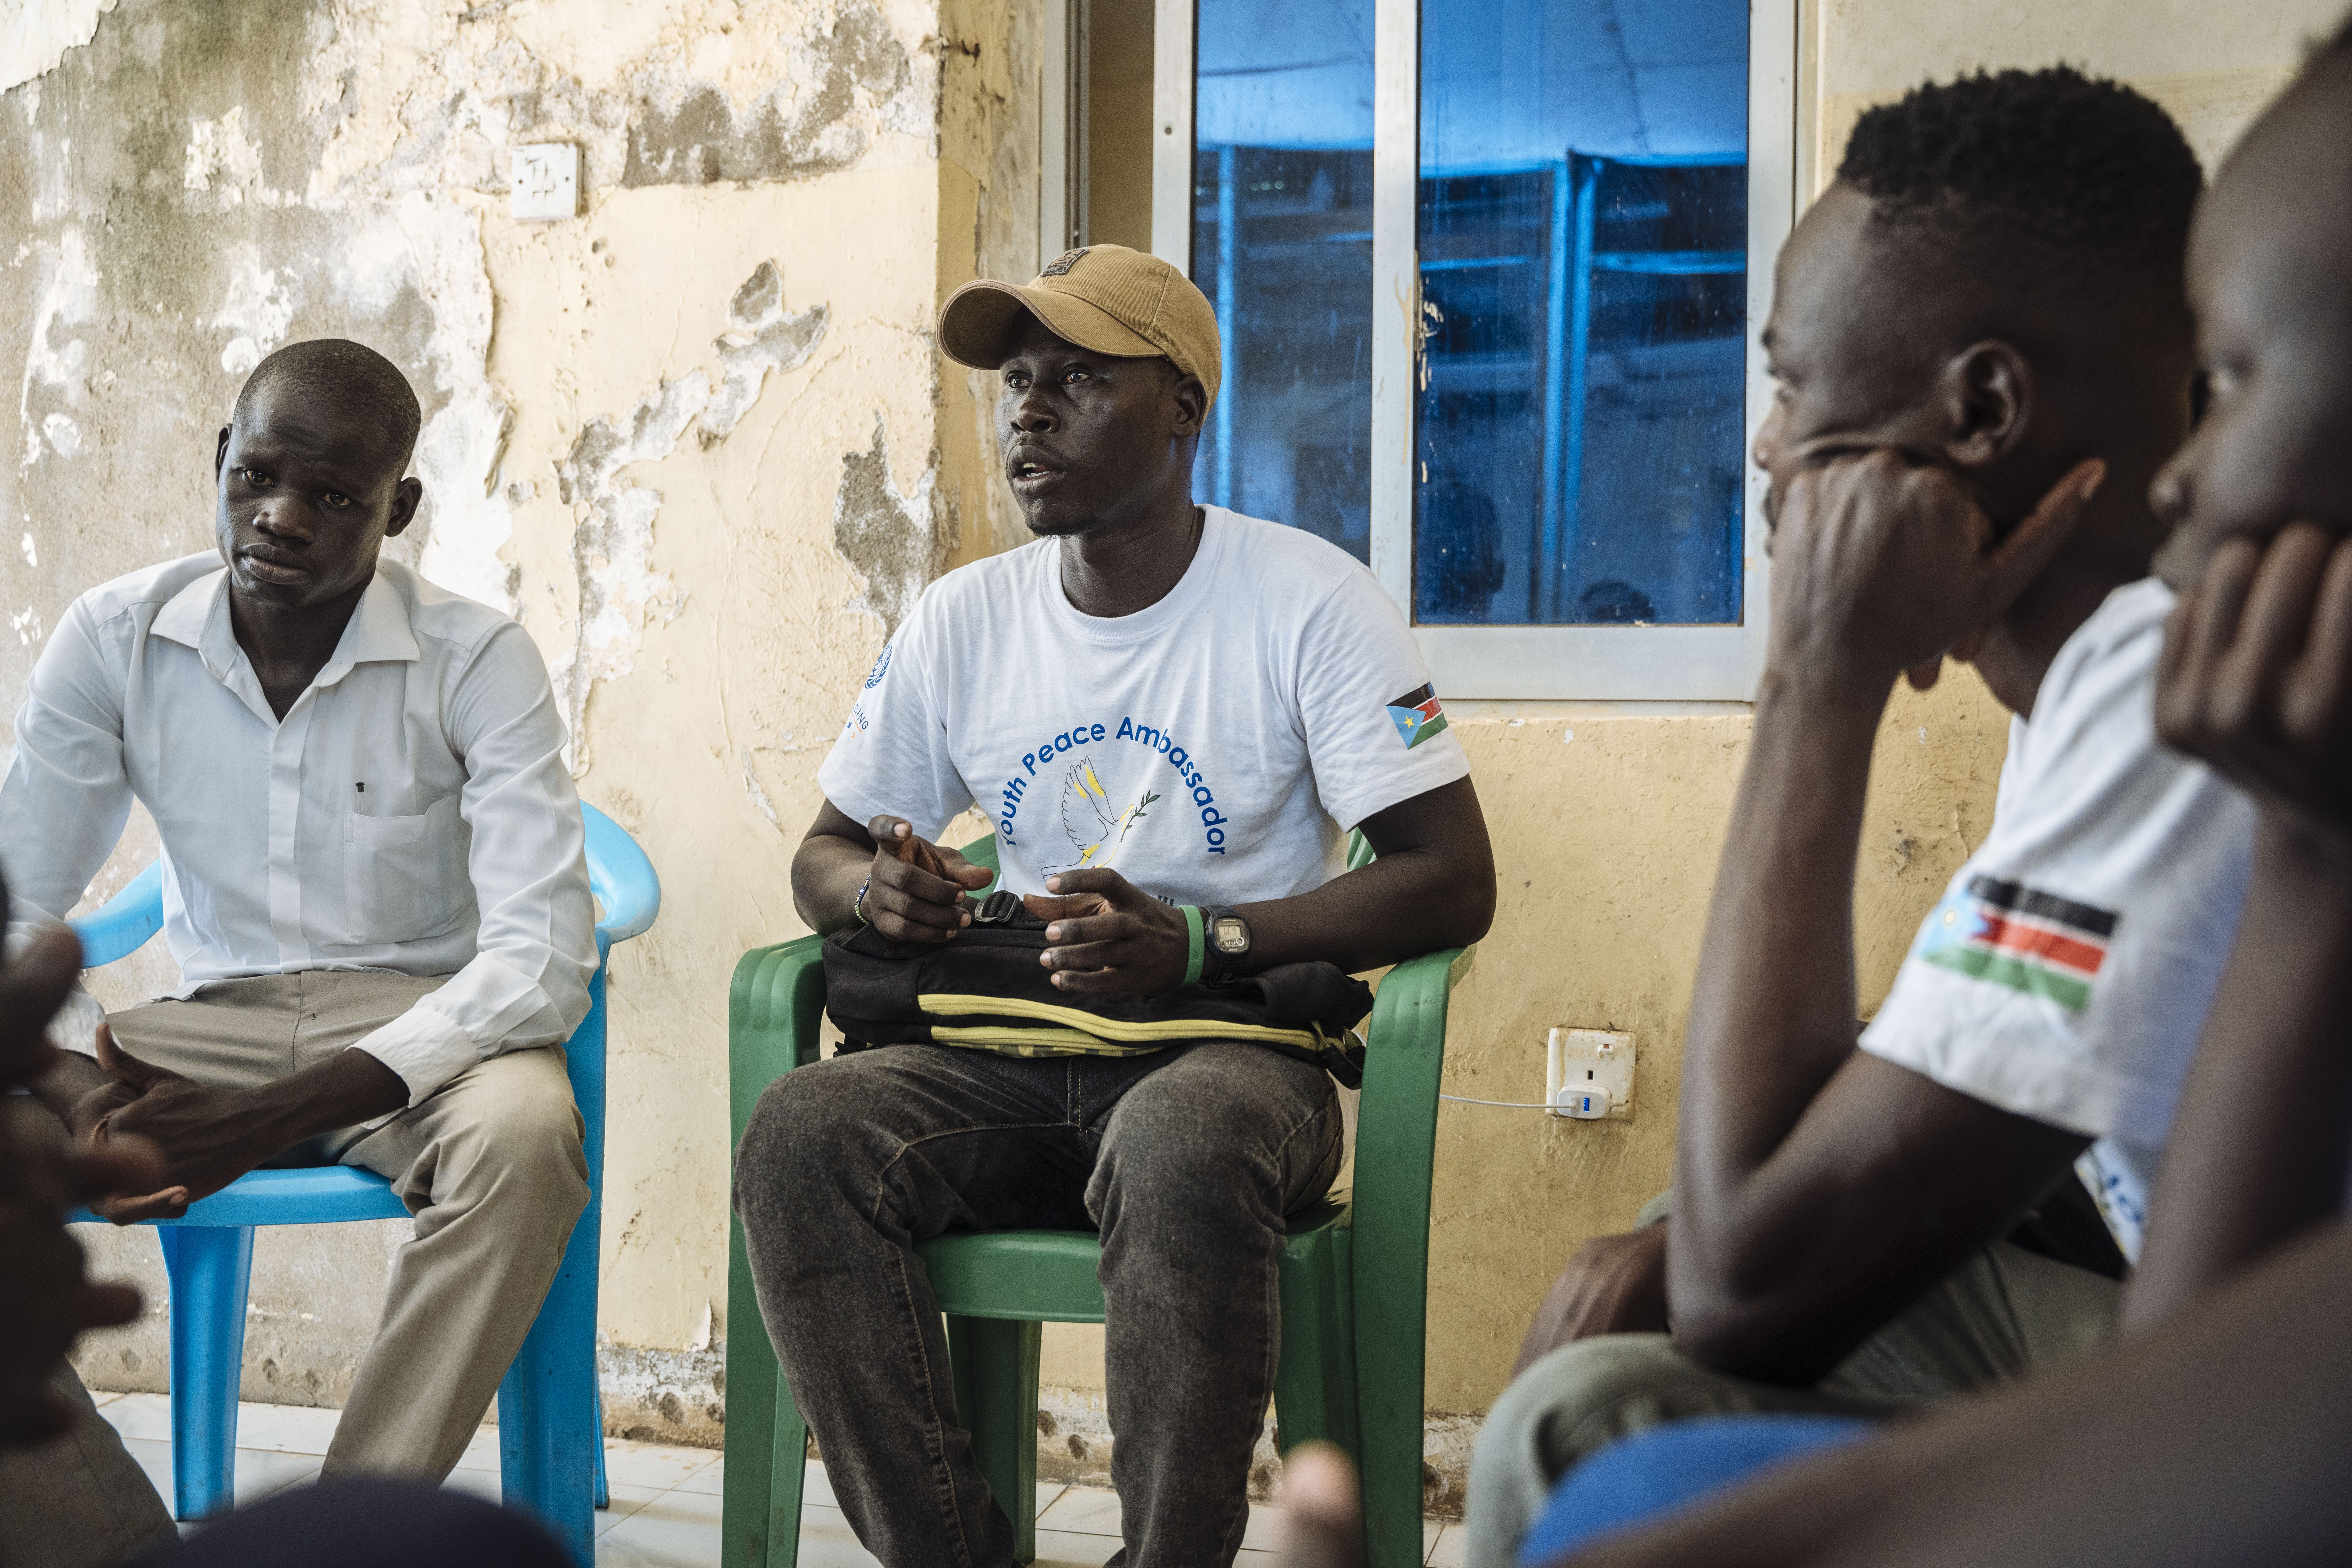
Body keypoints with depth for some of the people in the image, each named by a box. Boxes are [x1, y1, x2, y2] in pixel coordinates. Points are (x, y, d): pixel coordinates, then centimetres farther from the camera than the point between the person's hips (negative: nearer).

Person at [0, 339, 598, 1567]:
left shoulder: (477, 663, -11)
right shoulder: (113, 640, -2)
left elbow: (544, 957, -19)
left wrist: (264, 1120, -29)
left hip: (420, 1029, -3)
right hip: (214, 1023, 3)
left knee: (525, 1138, -37)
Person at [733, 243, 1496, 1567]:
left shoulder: (1309, 600, -3)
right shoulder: (965, 620, 10)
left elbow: (1454, 882, -8)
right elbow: (825, 855, 19)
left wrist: (1194, 944, -20)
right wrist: (877, 891, -8)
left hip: (1233, 1048, -4)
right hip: (1013, 1062, 4)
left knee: (1180, 1149, -40)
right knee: (798, 1136, -26)